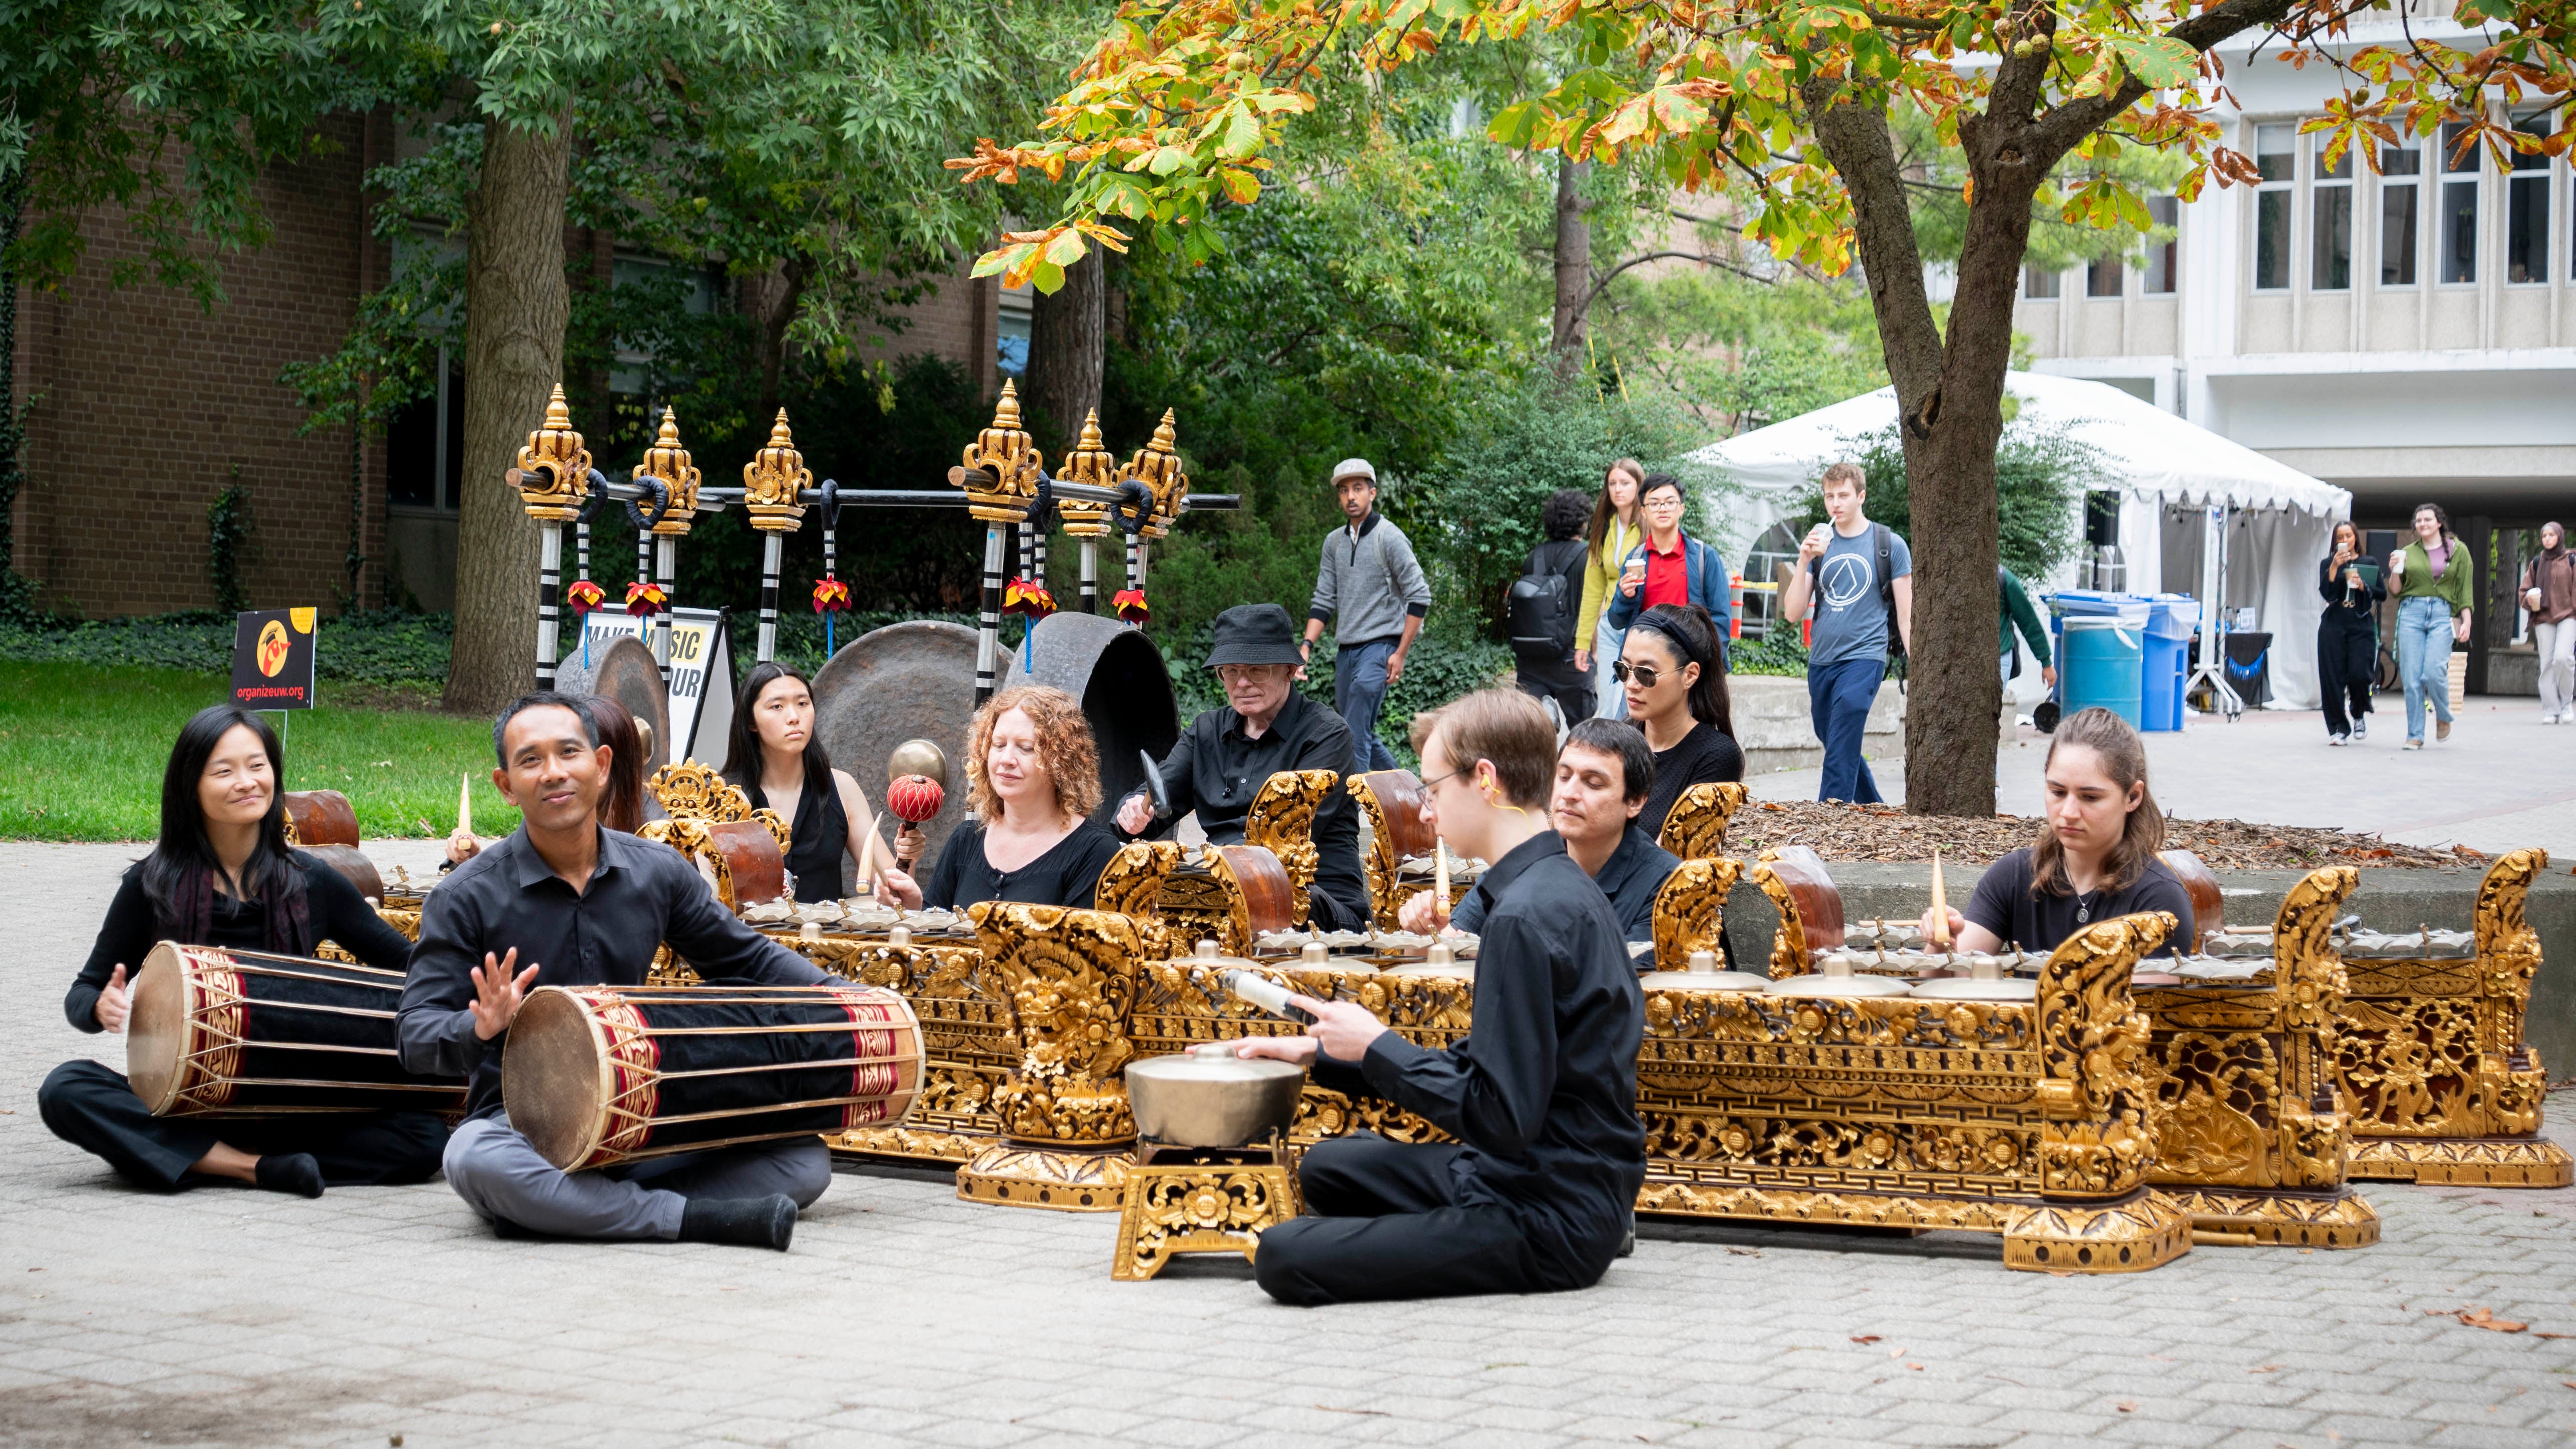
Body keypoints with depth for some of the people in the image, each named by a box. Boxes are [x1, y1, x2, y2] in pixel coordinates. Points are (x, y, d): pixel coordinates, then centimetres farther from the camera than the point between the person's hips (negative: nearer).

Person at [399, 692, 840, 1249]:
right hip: (521, 1122, -3)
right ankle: (694, 1217, -32)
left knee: (807, 1161, -13)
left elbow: (745, 956, 19)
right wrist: (482, 1030, -30)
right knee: (475, 1160, -38)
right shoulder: (467, 898, -5)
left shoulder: (657, 872, 5)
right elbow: (415, 1034, -9)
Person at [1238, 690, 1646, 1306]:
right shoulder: (1562, 887, 10)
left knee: (1284, 1258, -20)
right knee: (1328, 1168, 27)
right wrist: (1321, 1053, 16)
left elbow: (1504, 1118, -24)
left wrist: (1376, 1046, -13)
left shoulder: (1526, 918, -22)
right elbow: (1487, 1067, 17)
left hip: (1551, 1224, -10)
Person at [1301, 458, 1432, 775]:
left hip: (1380, 645, -7)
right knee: (1359, 734, 13)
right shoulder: (1334, 541, 12)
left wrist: (1400, 654, -12)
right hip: (1345, 650, 7)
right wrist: (1307, 645, -1)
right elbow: (1324, 600, 13)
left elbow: (1419, 597, -9)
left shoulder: (1389, 537, -7)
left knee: (1355, 736, -15)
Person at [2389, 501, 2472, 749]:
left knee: (2434, 672, -15)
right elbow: (2396, 591, 14)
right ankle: (2415, 735, 3)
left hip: (2443, 614, -2)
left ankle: (2444, 717, 13)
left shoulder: (2457, 550, 8)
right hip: (2411, 612, 2)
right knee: (2411, 678, -4)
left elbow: (2465, 589, 7)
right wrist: (2395, 570, -5)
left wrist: (2466, 621, -2)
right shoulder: (2408, 552, 13)